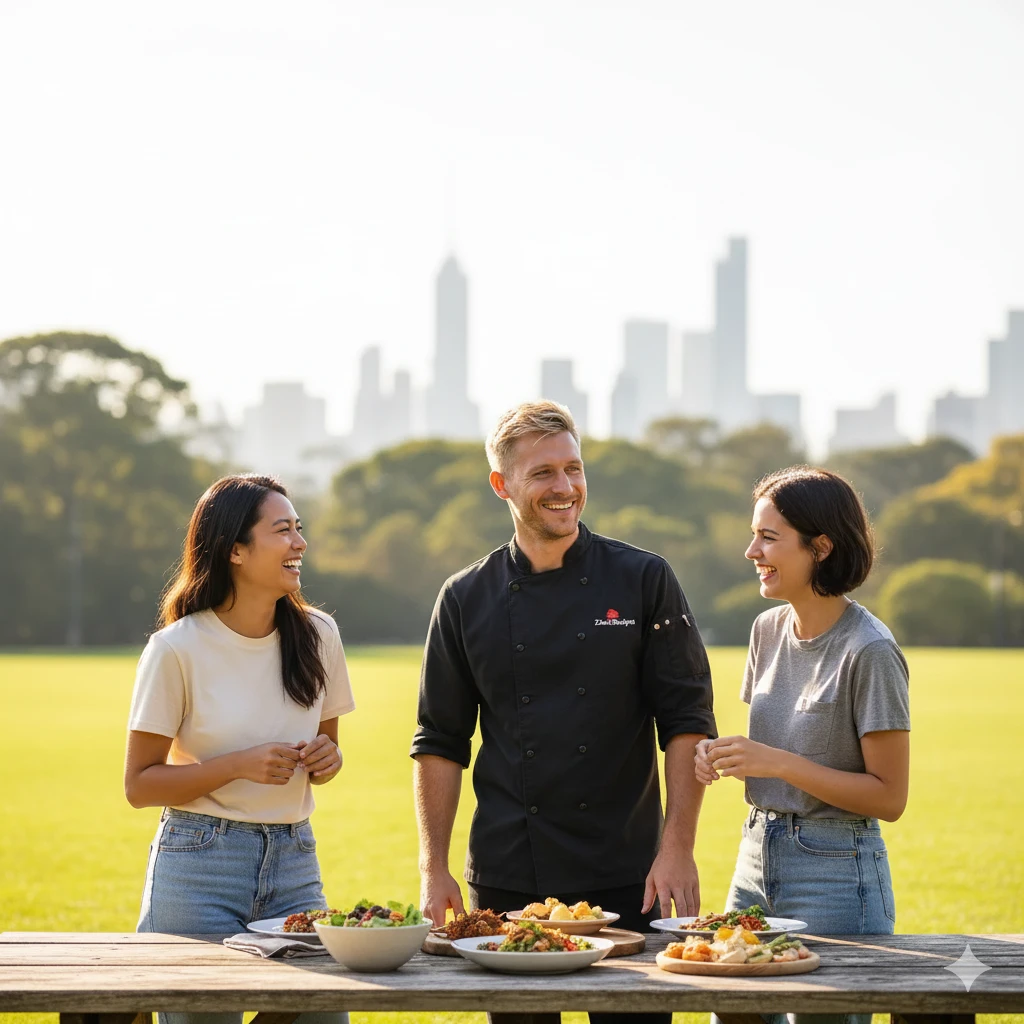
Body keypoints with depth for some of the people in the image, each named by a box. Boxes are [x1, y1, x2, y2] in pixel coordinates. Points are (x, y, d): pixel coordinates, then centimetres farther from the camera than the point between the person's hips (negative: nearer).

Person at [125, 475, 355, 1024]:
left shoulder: (318, 635, 3)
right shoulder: (177, 648, -10)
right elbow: (139, 784, -7)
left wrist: (326, 759, -6)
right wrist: (240, 764, -19)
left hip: (293, 861, 4)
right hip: (199, 863, -4)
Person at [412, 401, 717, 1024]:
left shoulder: (643, 581, 0)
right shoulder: (467, 599, 5)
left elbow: (688, 724, -2)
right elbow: (440, 744, 8)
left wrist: (678, 849, -10)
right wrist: (434, 870, 2)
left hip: (624, 877, -1)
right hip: (507, 878, 1)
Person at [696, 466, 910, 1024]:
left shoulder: (869, 652, -16)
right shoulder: (768, 629, 6)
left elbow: (889, 797, -15)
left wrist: (779, 764, -22)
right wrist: (722, 755, -3)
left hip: (836, 871, -7)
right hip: (758, 855, 7)